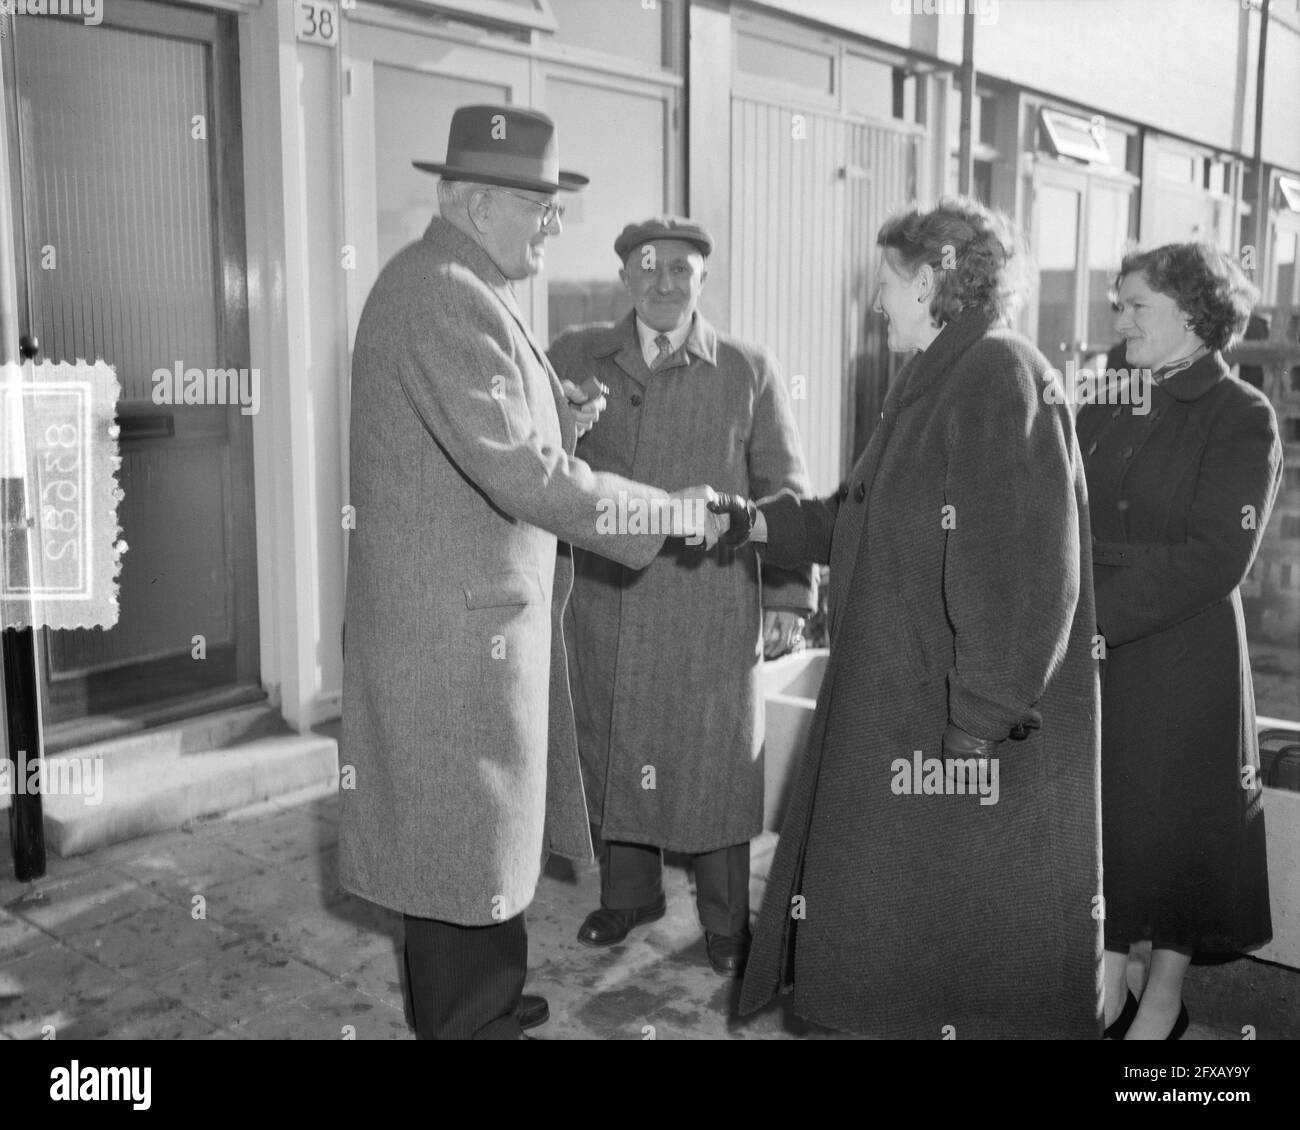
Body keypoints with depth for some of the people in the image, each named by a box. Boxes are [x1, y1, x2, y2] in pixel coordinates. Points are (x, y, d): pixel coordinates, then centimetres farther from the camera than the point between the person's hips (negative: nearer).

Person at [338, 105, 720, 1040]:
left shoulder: (457, 288, 14)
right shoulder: (444, 295, -20)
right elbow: (518, 474, -26)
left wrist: (558, 429, 6)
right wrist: (668, 514, -18)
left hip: (480, 610, 10)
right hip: (457, 622, -10)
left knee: (487, 825, 21)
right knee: (466, 842, 5)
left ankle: (485, 999, 39)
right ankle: (467, 1020, 22)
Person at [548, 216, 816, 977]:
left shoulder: (749, 371, 2)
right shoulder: (576, 358, 6)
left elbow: (784, 492, 2)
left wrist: (789, 596, -3)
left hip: (712, 606, -2)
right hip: (605, 599, 2)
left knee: (715, 757, 6)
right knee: (612, 747, 13)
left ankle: (727, 921, 25)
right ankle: (628, 893, 34)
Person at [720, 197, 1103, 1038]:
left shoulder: (1003, 376, -17)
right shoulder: (941, 379, 13)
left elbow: (1025, 569, -24)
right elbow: (865, 516, 18)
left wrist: (983, 716, -24)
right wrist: (753, 522, 10)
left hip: (974, 722, -9)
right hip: (905, 703, 9)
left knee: (969, 921, 6)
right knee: (909, 902, 20)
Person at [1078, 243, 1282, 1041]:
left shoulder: (1241, 419, -7)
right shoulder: (1108, 409, 9)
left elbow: (1216, 559, -16)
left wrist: (1097, 612, -20)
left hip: (1183, 660, -5)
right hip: (1096, 656, 5)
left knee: (1173, 824, 7)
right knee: (1101, 821, 11)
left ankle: (1162, 1004, 26)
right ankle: (1109, 989, 28)